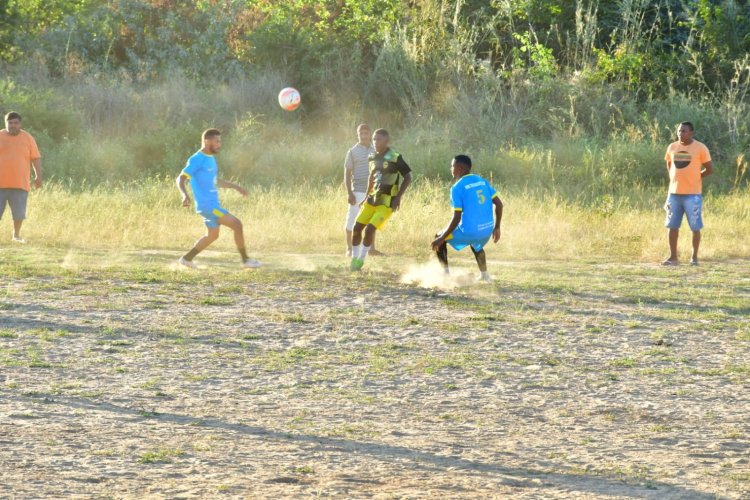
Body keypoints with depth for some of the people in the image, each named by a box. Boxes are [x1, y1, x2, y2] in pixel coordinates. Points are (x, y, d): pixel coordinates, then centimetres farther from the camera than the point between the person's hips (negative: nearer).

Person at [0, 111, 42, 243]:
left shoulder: (28, 138, 5)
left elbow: (36, 158, 6)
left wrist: (38, 176, -1)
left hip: (20, 183, 0)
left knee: (19, 212, 1)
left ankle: (16, 235, 17)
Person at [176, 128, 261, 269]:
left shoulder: (211, 158, 14)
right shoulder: (197, 160, -14)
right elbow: (180, 179, -18)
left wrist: (235, 187, 30)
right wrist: (184, 195, -37)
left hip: (213, 204, 10)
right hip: (206, 205, -10)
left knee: (212, 236, 21)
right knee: (237, 224, -12)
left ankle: (186, 259, 29)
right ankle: (245, 260, -3)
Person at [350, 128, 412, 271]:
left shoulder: (395, 158, -12)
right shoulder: (373, 157, 8)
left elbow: (408, 177, -9)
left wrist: (398, 197, -15)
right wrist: (367, 197, 20)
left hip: (387, 202, -7)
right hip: (372, 199, 7)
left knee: (369, 229, -16)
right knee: (357, 228, 2)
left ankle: (360, 261, -2)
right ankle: (354, 259, 17)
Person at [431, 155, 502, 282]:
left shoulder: (457, 188, -11)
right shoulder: (482, 181, 8)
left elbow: (456, 218, -15)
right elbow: (499, 204, 7)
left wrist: (441, 239, -9)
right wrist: (496, 228, 17)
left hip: (469, 232, -6)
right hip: (487, 231, 6)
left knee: (439, 238, 18)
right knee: (476, 244, 41)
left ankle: (445, 274, 13)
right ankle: (484, 275, 37)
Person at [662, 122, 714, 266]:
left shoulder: (700, 148, -6)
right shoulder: (672, 147, 7)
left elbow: (709, 169, -2)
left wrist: (694, 178, 1)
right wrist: (676, 179, 14)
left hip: (693, 194, -4)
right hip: (674, 193, 4)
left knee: (695, 227, 0)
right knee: (672, 226, 5)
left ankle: (694, 257, 9)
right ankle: (673, 257, 12)